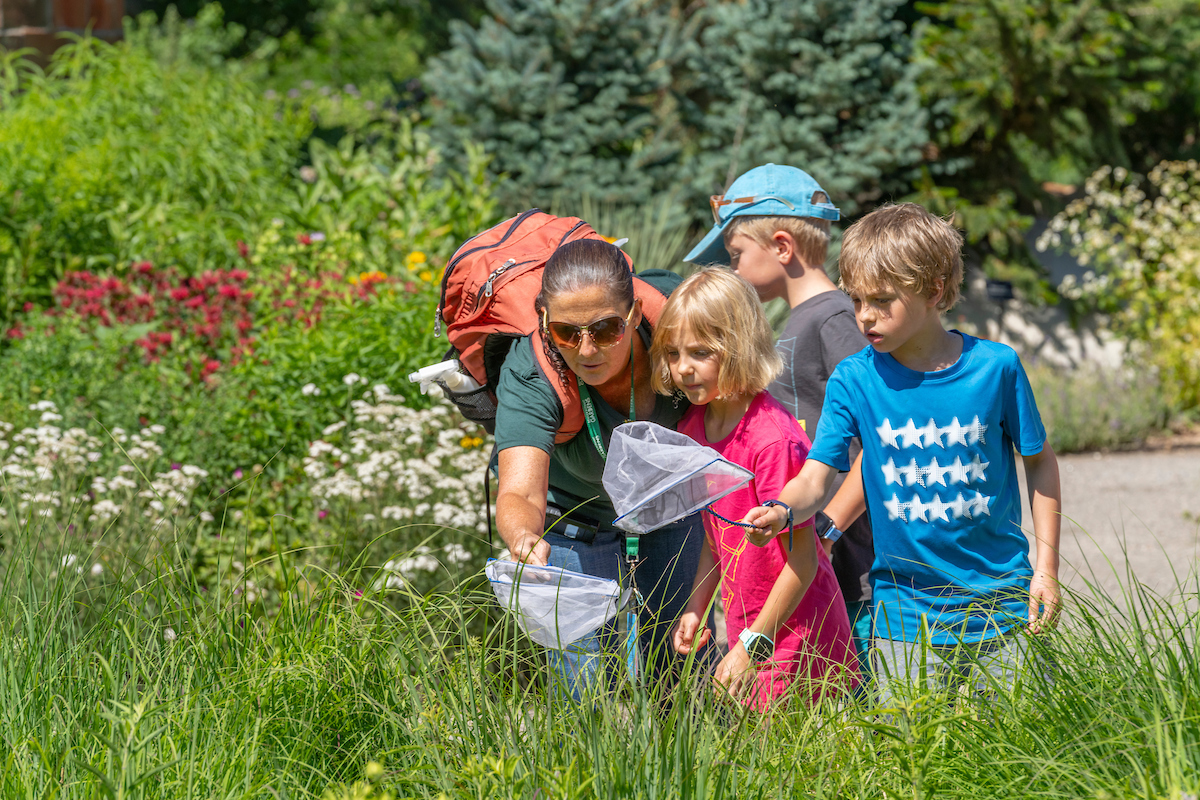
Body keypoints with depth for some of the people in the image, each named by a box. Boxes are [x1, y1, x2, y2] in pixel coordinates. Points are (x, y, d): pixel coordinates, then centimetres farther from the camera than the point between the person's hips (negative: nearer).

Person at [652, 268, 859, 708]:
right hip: (746, 629, 8)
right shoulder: (694, 426, 4)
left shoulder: (773, 438, -22)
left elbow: (803, 562, -20)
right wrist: (695, 609, 6)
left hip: (795, 636, -8)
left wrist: (753, 645, -18)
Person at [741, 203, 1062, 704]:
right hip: (905, 612, 0)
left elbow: (1039, 460, 5)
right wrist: (781, 509, -30)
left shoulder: (994, 367, -6)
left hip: (999, 602, 0)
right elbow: (816, 476, -8)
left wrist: (1047, 568, 3)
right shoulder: (853, 380, -4)